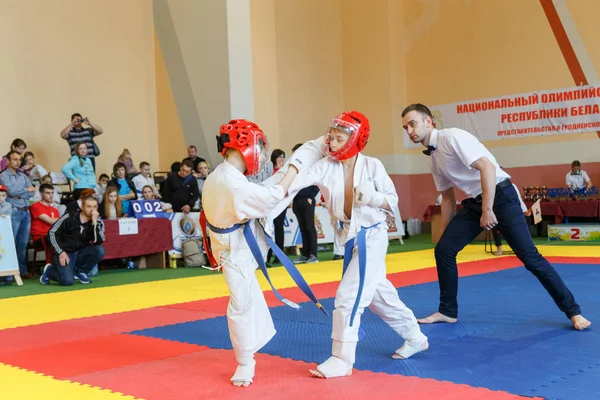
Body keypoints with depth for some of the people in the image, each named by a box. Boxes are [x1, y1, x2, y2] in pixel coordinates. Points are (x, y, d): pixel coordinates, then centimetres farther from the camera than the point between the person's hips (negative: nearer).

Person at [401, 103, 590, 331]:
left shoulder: (451, 137, -15)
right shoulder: (433, 156, 10)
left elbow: (488, 167, -23)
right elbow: (447, 198, 19)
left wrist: (488, 209, -24)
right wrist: (446, 233, 22)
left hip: (499, 197, -8)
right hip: (473, 203, 8)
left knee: (529, 256, -8)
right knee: (443, 250, 2)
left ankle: (572, 311, 4)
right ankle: (447, 311, 16)